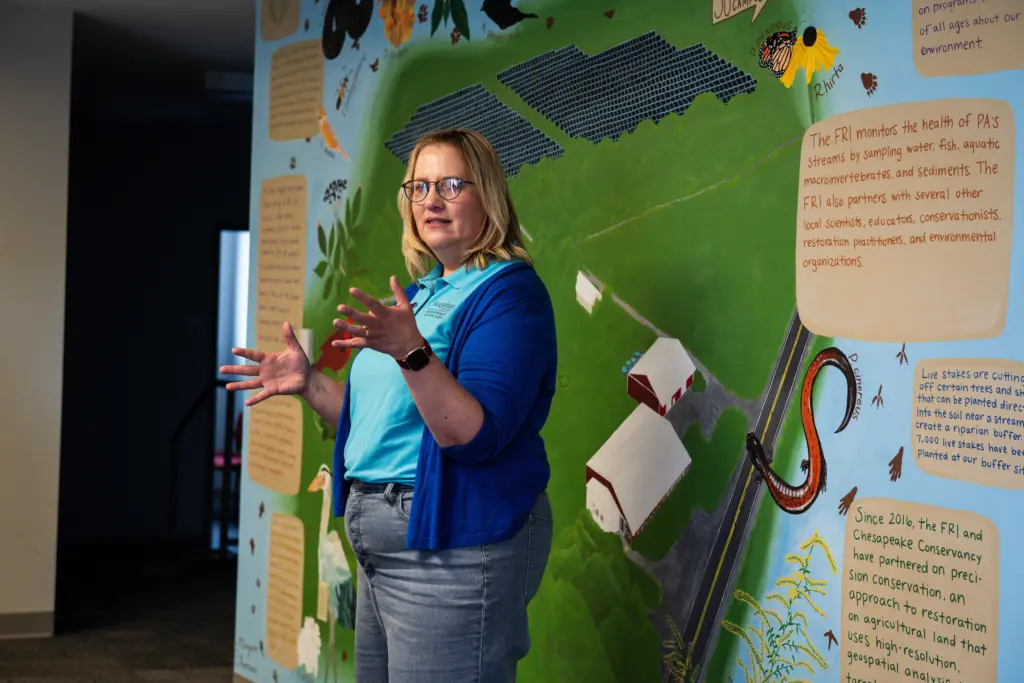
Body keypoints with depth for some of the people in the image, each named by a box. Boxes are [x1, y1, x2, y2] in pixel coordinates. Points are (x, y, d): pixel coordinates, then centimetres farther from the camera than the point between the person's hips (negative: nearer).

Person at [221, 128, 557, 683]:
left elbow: (475, 434, -24)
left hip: (453, 548, -9)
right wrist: (309, 384, 9)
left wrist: (412, 352, -35)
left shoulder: (509, 293, -12)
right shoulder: (421, 292, 15)